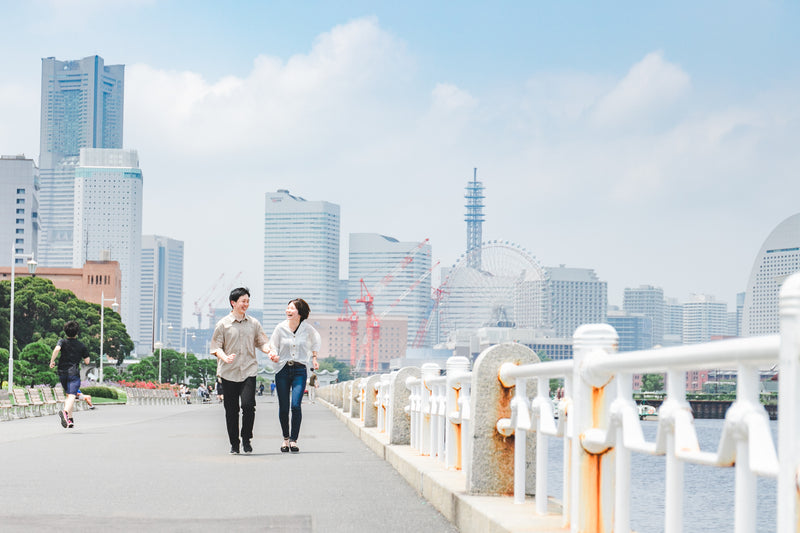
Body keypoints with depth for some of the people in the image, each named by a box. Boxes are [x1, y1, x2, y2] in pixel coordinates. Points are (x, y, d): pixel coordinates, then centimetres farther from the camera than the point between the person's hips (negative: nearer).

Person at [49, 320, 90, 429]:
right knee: (72, 396, -16)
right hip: (74, 373, -3)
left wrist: (52, 361, -9)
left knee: (68, 395, 21)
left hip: (62, 373, 3)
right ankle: (65, 412, -46)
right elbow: (87, 361, 7)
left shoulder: (62, 342, 3)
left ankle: (70, 419, 22)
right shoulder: (81, 345, 5)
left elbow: (57, 349, -20)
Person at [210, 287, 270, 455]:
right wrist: (225, 357, -17)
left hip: (248, 371, 1)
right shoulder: (223, 324, 3)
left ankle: (246, 439, 2)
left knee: (248, 405, -16)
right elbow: (216, 346, 3)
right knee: (231, 410, 2)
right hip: (229, 373, -1)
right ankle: (234, 444, 15)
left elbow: (261, 342, 15)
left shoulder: (253, 323, 11)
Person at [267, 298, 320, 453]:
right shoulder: (280, 328, -2)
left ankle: (294, 440, -6)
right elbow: (273, 347, 8)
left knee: (295, 405, -15)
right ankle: (286, 438, 23)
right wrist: (273, 355, -13)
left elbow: (315, 340, 21)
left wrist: (314, 357, 15)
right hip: (283, 370, 1)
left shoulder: (307, 328, -1)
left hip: (300, 370, -1)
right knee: (283, 407, 2)